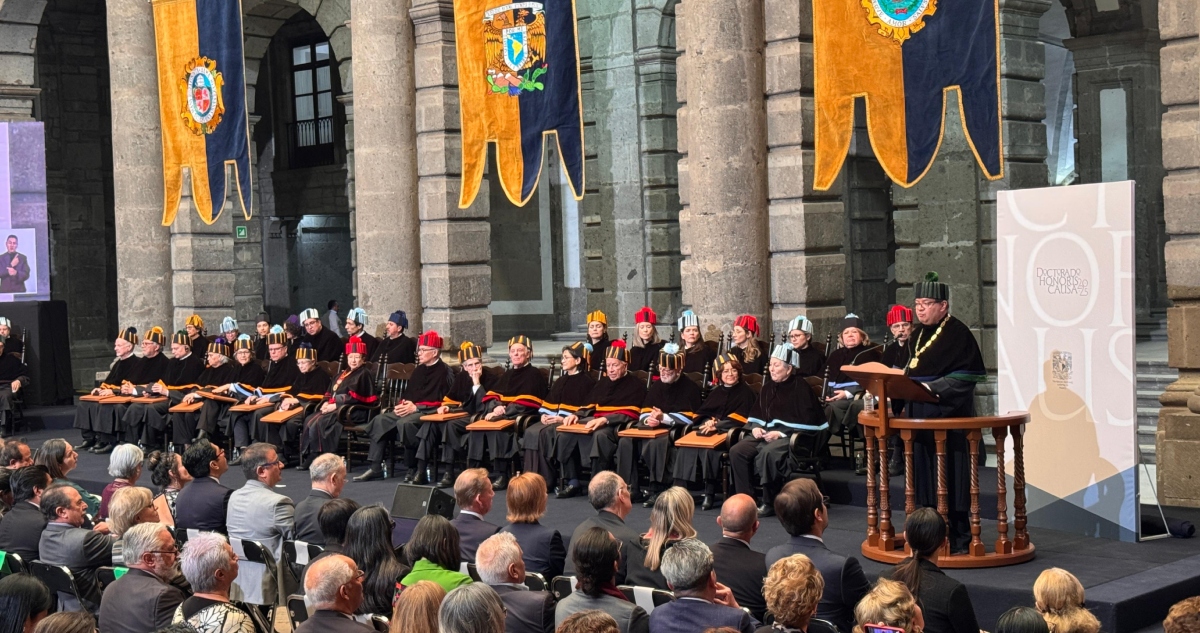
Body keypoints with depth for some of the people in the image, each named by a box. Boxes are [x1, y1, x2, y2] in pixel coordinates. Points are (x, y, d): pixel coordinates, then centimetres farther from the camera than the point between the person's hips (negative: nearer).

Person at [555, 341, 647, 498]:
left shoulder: (635, 385, 2)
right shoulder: (603, 383, 23)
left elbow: (628, 415, -11)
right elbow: (590, 406, 23)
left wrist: (605, 419, -25)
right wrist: (576, 415, 1)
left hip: (618, 425, -7)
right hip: (595, 421, 7)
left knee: (601, 435, -40)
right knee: (566, 434, -17)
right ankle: (572, 483, -14)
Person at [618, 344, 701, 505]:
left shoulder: (690, 388, -2)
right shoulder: (656, 385, 17)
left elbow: (689, 417, -11)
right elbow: (645, 411, 14)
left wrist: (664, 418, -18)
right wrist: (648, 419, -11)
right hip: (652, 428, 7)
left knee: (656, 443, -38)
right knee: (625, 442, -19)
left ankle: (657, 491, -30)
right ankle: (632, 489, -17)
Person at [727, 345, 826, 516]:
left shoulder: (800, 388, -6)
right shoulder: (767, 387, 15)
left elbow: (807, 421, -12)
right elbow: (755, 414, 24)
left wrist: (781, 433, -18)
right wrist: (755, 427, 1)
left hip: (790, 436, -7)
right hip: (765, 433, 7)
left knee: (768, 453, -36)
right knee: (736, 451, -18)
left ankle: (769, 504, -23)